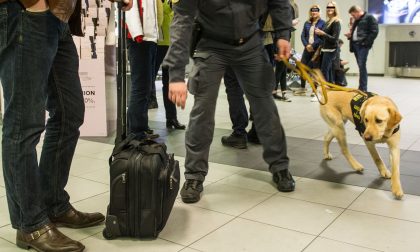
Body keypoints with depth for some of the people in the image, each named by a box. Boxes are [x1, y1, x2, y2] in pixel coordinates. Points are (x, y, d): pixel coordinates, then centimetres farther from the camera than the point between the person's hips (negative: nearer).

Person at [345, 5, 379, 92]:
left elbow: (374, 32, -10)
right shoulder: (356, 20, 23)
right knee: (360, 67, 9)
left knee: (362, 66, -12)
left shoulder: (369, 17, -2)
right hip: (355, 45, 8)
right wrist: (350, 35, 11)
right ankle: (361, 88, 12)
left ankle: (363, 89, -11)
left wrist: (366, 43, -15)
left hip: (363, 45, -8)